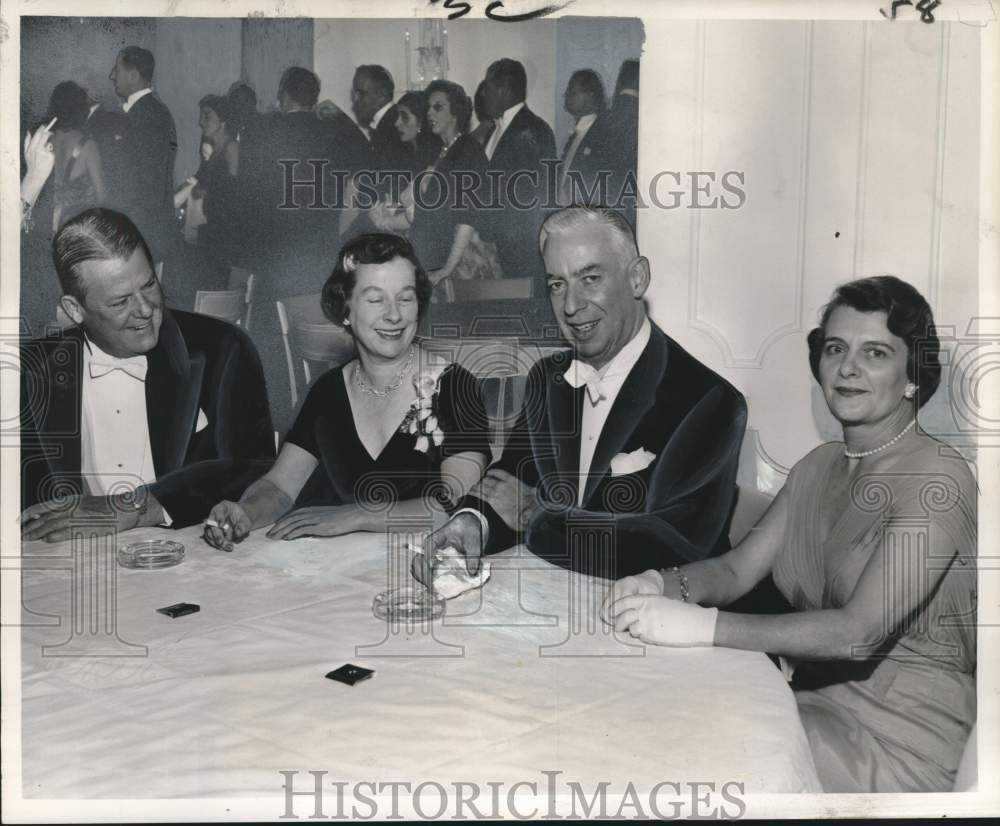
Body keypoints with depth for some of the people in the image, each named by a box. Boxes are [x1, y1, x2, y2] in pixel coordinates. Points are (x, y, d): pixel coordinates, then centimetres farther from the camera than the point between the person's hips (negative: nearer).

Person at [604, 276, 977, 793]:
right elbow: (735, 569, 4)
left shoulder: (938, 477, -17)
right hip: (816, 691, 6)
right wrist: (664, 585, -18)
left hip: (900, 729, -6)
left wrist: (702, 625, -34)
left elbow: (860, 631, -27)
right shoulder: (820, 466, 8)